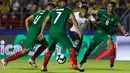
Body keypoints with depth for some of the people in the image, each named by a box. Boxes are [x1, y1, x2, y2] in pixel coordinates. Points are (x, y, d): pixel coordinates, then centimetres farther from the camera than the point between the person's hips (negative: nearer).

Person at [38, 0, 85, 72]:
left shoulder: (53, 11, 22)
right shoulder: (68, 10, 12)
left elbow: (45, 21, 18)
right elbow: (73, 19, -3)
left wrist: (41, 33, 21)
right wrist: (78, 31, -9)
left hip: (51, 32, 4)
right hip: (61, 33, -4)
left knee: (50, 50, 20)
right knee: (71, 48, 1)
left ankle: (44, 66, 16)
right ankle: (75, 65, -12)